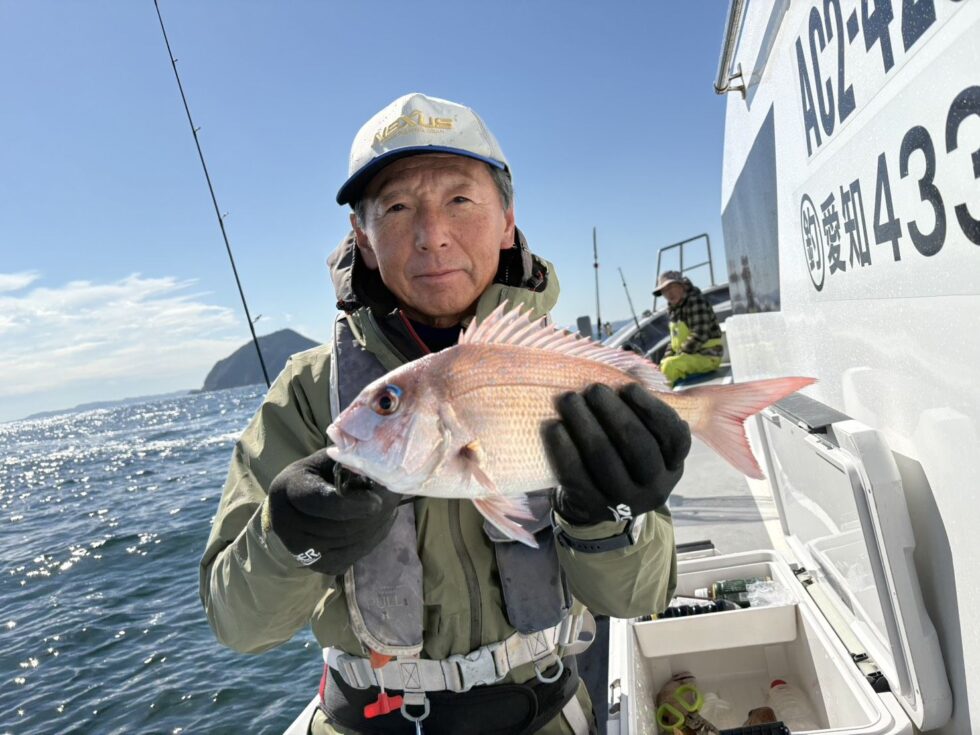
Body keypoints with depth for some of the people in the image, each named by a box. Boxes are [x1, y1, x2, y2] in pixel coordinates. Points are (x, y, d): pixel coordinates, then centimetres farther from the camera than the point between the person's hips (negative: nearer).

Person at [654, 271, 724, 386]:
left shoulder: (696, 302, -14)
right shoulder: (675, 308, 12)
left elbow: (699, 336, -23)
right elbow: (675, 340, 17)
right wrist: (666, 358, 0)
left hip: (707, 357, -9)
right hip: (691, 355, 10)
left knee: (670, 366, -30)